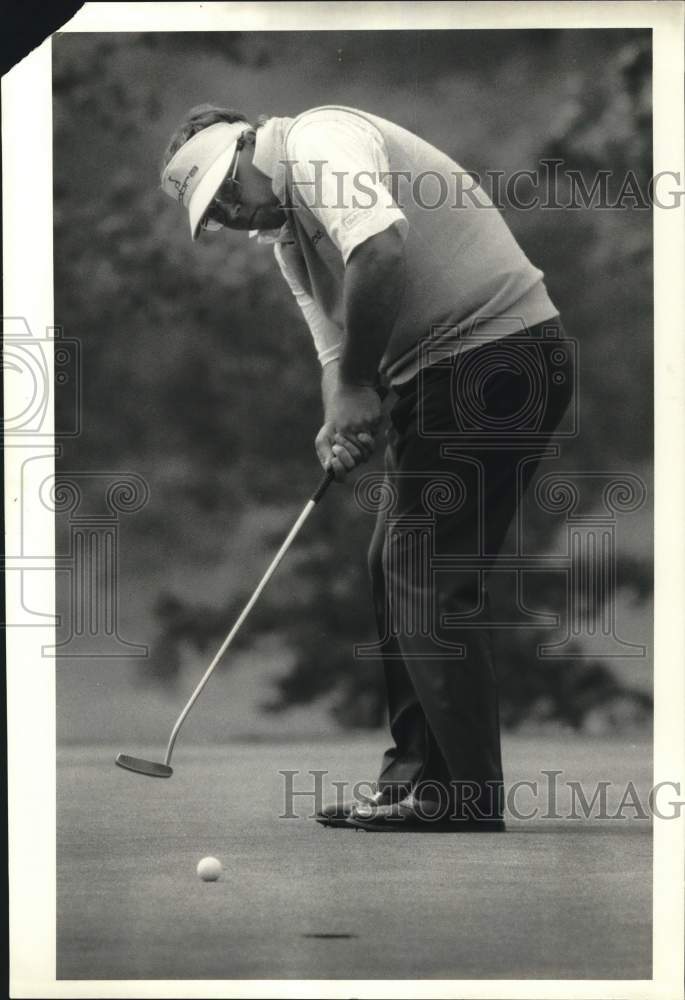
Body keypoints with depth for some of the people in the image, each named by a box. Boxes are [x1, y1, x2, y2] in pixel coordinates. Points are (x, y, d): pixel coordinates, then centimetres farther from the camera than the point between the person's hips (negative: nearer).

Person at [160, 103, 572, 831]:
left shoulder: (319, 142, -13)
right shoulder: (285, 239, 17)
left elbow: (381, 249, -31)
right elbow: (335, 346, 13)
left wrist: (356, 385, -21)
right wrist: (338, 423, -10)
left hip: (494, 349, -10)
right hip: (435, 372, 10)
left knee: (432, 582, -9)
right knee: (394, 572, 15)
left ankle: (466, 807, -5)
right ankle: (415, 775, 22)